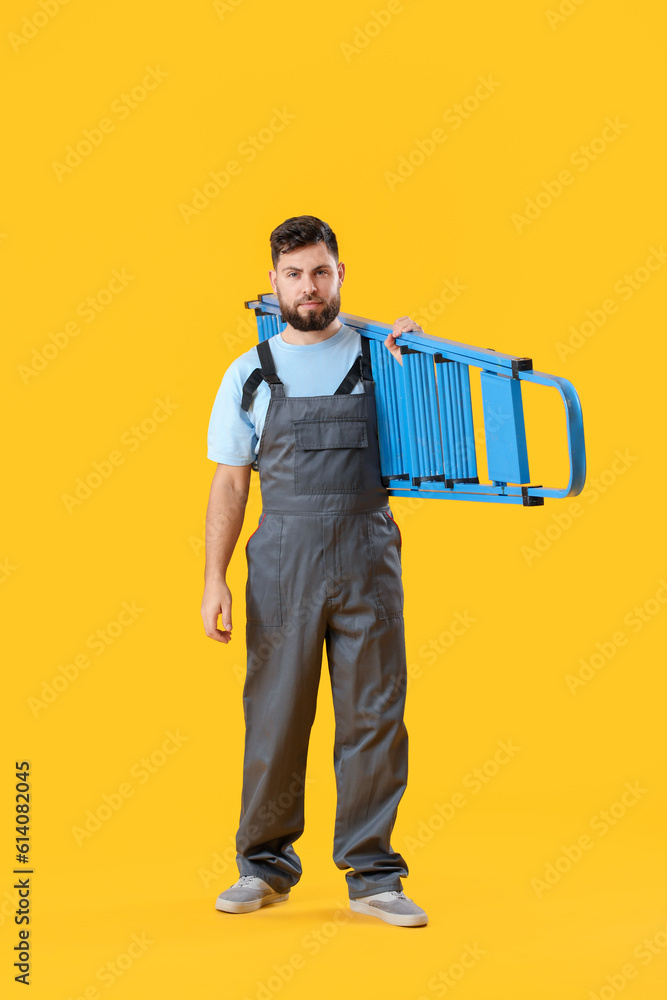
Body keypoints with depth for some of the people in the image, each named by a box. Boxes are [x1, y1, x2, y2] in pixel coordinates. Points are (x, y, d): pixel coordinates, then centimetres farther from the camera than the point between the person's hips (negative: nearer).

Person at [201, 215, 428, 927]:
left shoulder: (380, 356, 10)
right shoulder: (250, 374, 9)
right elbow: (229, 483, 8)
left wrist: (414, 357, 1)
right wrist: (213, 580, -1)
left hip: (367, 555, 0)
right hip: (282, 556, 0)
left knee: (373, 714, 0)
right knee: (275, 714, 3)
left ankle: (372, 874, 9)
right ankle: (266, 865, 18)